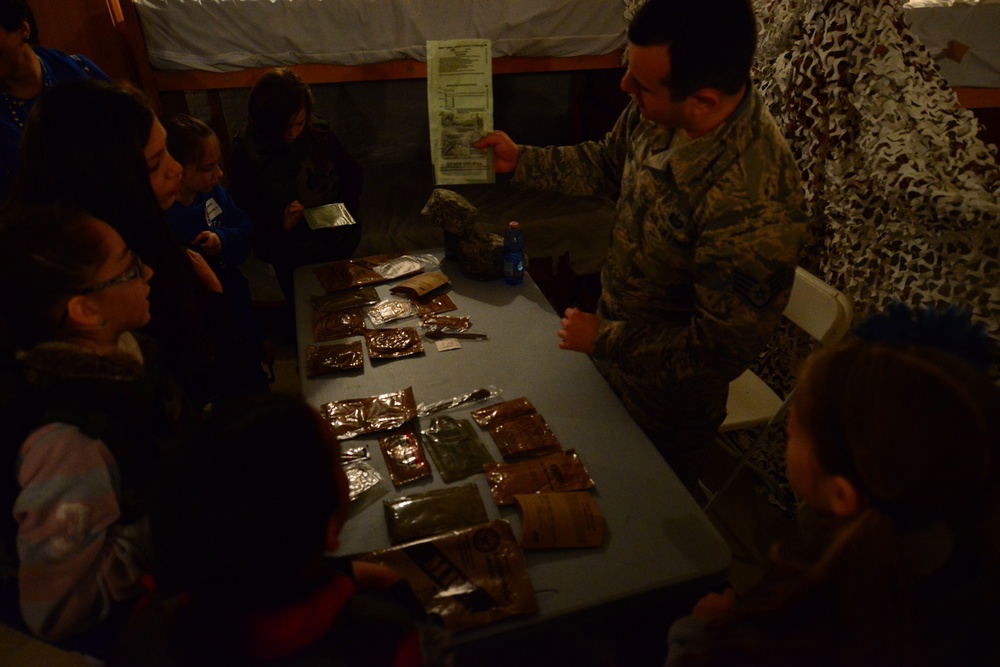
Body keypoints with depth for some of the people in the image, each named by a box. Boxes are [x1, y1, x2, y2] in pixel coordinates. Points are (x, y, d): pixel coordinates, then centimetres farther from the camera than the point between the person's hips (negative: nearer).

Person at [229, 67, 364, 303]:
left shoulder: (320, 134, -3)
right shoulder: (247, 150, -10)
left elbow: (352, 173, 10)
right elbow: (244, 212, -10)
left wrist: (345, 207, -8)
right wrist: (281, 225, -28)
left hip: (337, 238, 2)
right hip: (289, 251, -2)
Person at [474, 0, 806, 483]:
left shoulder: (752, 205, -39)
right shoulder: (657, 113, -17)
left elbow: (721, 348, -29)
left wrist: (605, 341, -22)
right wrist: (520, 161, 0)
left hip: (669, 393, -6)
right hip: (613, 338, 7)